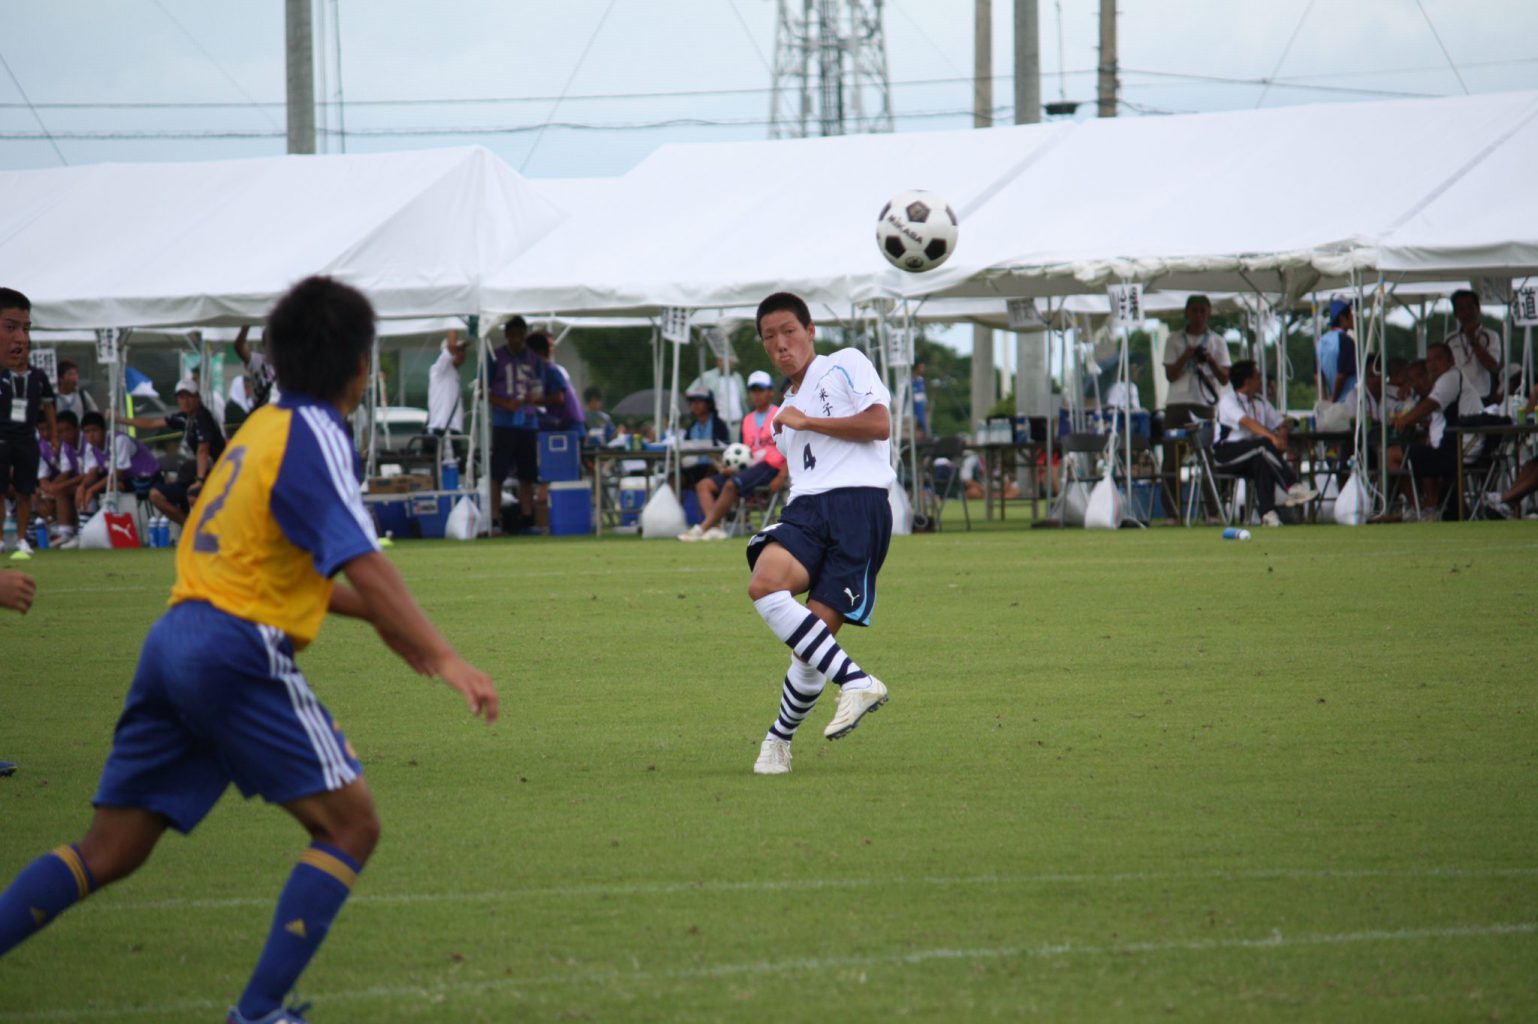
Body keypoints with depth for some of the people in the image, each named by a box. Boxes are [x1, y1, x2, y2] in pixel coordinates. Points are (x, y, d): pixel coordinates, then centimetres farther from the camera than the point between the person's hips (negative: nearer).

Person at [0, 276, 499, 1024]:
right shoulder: (315, 438, -8)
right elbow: (361, 564, -19)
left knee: (108, 853, 9)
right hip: (239, 652, -9)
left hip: (176, 638, 9)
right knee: (350, 824, -1)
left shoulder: (264, 428, 19)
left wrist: (383, 619, 21)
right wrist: (442, 658, -22)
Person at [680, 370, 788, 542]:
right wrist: (734, 469, 4)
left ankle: (703, 527, -32)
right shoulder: (748, 420, 21)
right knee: (704, 485, -6)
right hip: (750, 467, 9)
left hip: (770, 466, -9)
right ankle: (714, 528, -28)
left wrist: (781, 477, -19)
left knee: (732, 485, -33)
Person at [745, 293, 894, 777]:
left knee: (818, 631, -15)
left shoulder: (845, 365, 10)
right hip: (806, 507, 6)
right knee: (765, 584, -27)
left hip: (858, 501, -6)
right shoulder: (785, 413, 32)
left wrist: (806, 423, 0)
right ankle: (856, 682, -24)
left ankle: (780, 738, 2)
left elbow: (879, 425, -4)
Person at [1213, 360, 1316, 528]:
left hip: (1251, 455, 6)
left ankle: (1267, 513, -40)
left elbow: (1282, 423, 18)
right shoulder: (1228, 401, -7)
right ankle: (1293, 488, -37)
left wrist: (1282, 436, -7)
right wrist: (1272, 438, -37)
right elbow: (1247, 422, -24)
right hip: (1226, 454, -6)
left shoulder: (1260, 401, 16)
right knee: (1265, 445, -32)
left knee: (1261, 461, -32)